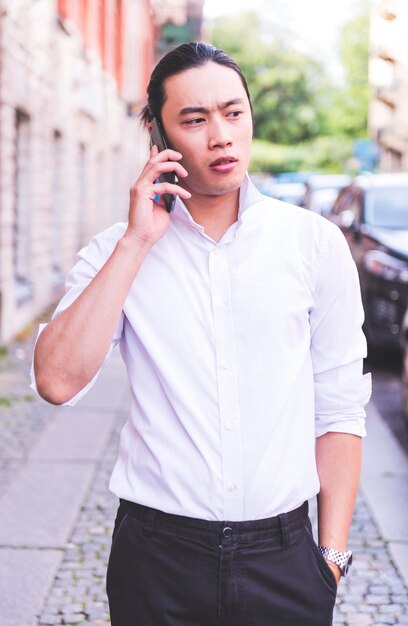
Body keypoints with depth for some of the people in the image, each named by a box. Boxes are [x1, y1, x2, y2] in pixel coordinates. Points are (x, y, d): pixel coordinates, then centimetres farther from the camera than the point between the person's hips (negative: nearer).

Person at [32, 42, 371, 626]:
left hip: (283, 556, 0)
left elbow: (338, 409, 2)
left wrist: (333, 554, -1)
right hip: (157, 554, 0)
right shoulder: (114, 253, 0)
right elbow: (58, 381, -15)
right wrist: (138, 243, -14)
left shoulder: (315, 243, 0)